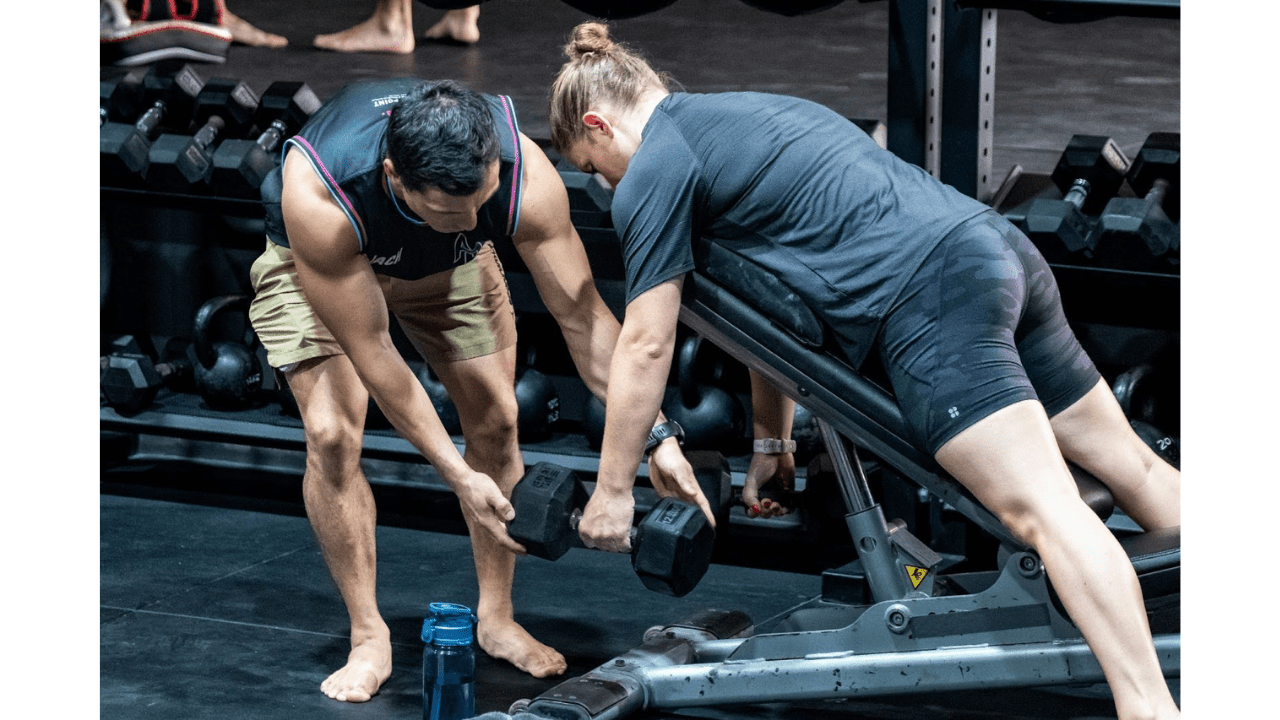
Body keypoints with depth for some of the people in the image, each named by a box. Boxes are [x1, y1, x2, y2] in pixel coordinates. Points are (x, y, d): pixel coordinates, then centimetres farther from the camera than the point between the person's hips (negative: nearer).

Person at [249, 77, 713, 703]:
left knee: (495, 416, -3)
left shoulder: (524, 172, -38)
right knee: (331, 433, -18)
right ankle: (368, 638, -3)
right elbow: (371, 355, -36)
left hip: (449, 263, 3)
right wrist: (460, 476, -35)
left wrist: (656, 437, -34)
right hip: (315, 259, -3)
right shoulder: (317, 194, -46)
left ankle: (496, 619, 15)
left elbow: (582, 314, -28)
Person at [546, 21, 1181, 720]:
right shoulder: (736, 113, 29)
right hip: (999, 244, 9)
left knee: (1041, 506, -19)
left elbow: (645, 347, 1)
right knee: (1127, 464, 12)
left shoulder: (653, 173, 2)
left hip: (932, 290, -9)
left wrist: (611, 493, 10)